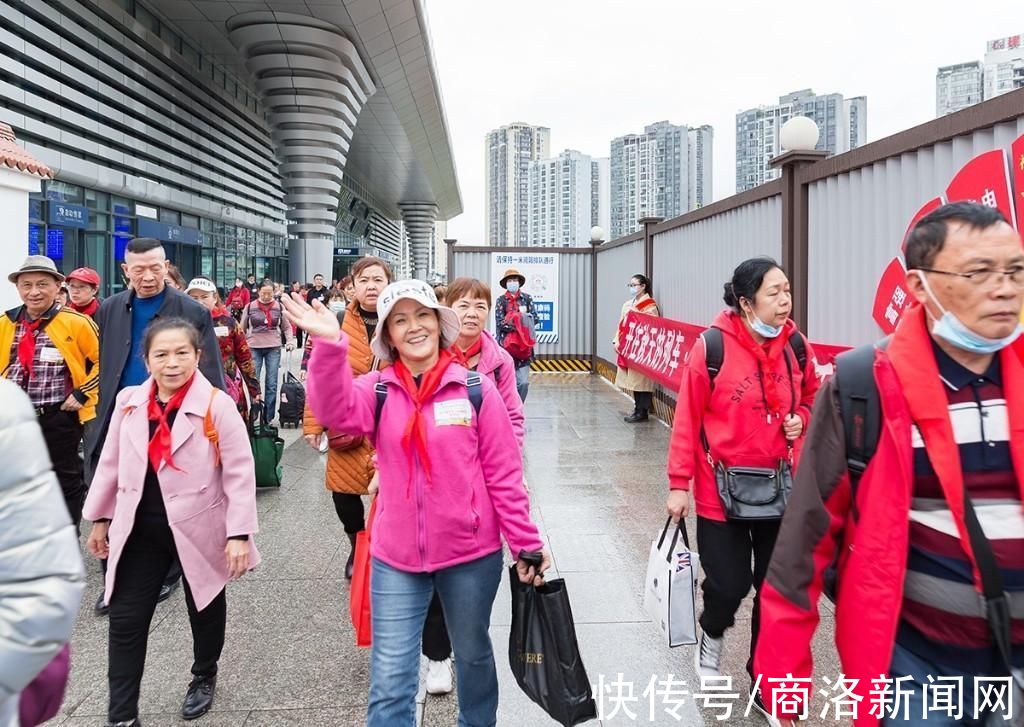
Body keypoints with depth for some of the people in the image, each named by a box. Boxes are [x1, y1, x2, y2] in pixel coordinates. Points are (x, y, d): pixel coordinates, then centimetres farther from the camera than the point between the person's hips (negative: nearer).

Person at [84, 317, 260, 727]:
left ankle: (204, 678, 44)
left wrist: (239, 533, -18)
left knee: (205, 611, 18)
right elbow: (111, 463, 10)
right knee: (125, 619, 5)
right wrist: (101, 517, 14)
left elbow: (239, 473, -15)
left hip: (198, 527, -3)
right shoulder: (129, 402, -1)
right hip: (140, 527, 3)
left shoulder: (217, 405, -16)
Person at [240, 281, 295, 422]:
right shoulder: (250, 307, 0)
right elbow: (242, 329, 9)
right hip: (254, 348, -1)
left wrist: (290, 341, -1)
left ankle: (268, 417, 11)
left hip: (274, 348, 1)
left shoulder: (279, 307, 3)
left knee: (272, 384, 3)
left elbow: (287, 327, 13)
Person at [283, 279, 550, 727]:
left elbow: (504, 474, -4)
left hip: (472, 553, 0)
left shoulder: (476, 389, -7)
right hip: (396, 558, 1)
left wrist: (526, 544, -3)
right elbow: (335, 411, -25)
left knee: (472, 653, 22)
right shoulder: (377, 391, -2)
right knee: (390, 680, 6)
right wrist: (330, 345, -38)